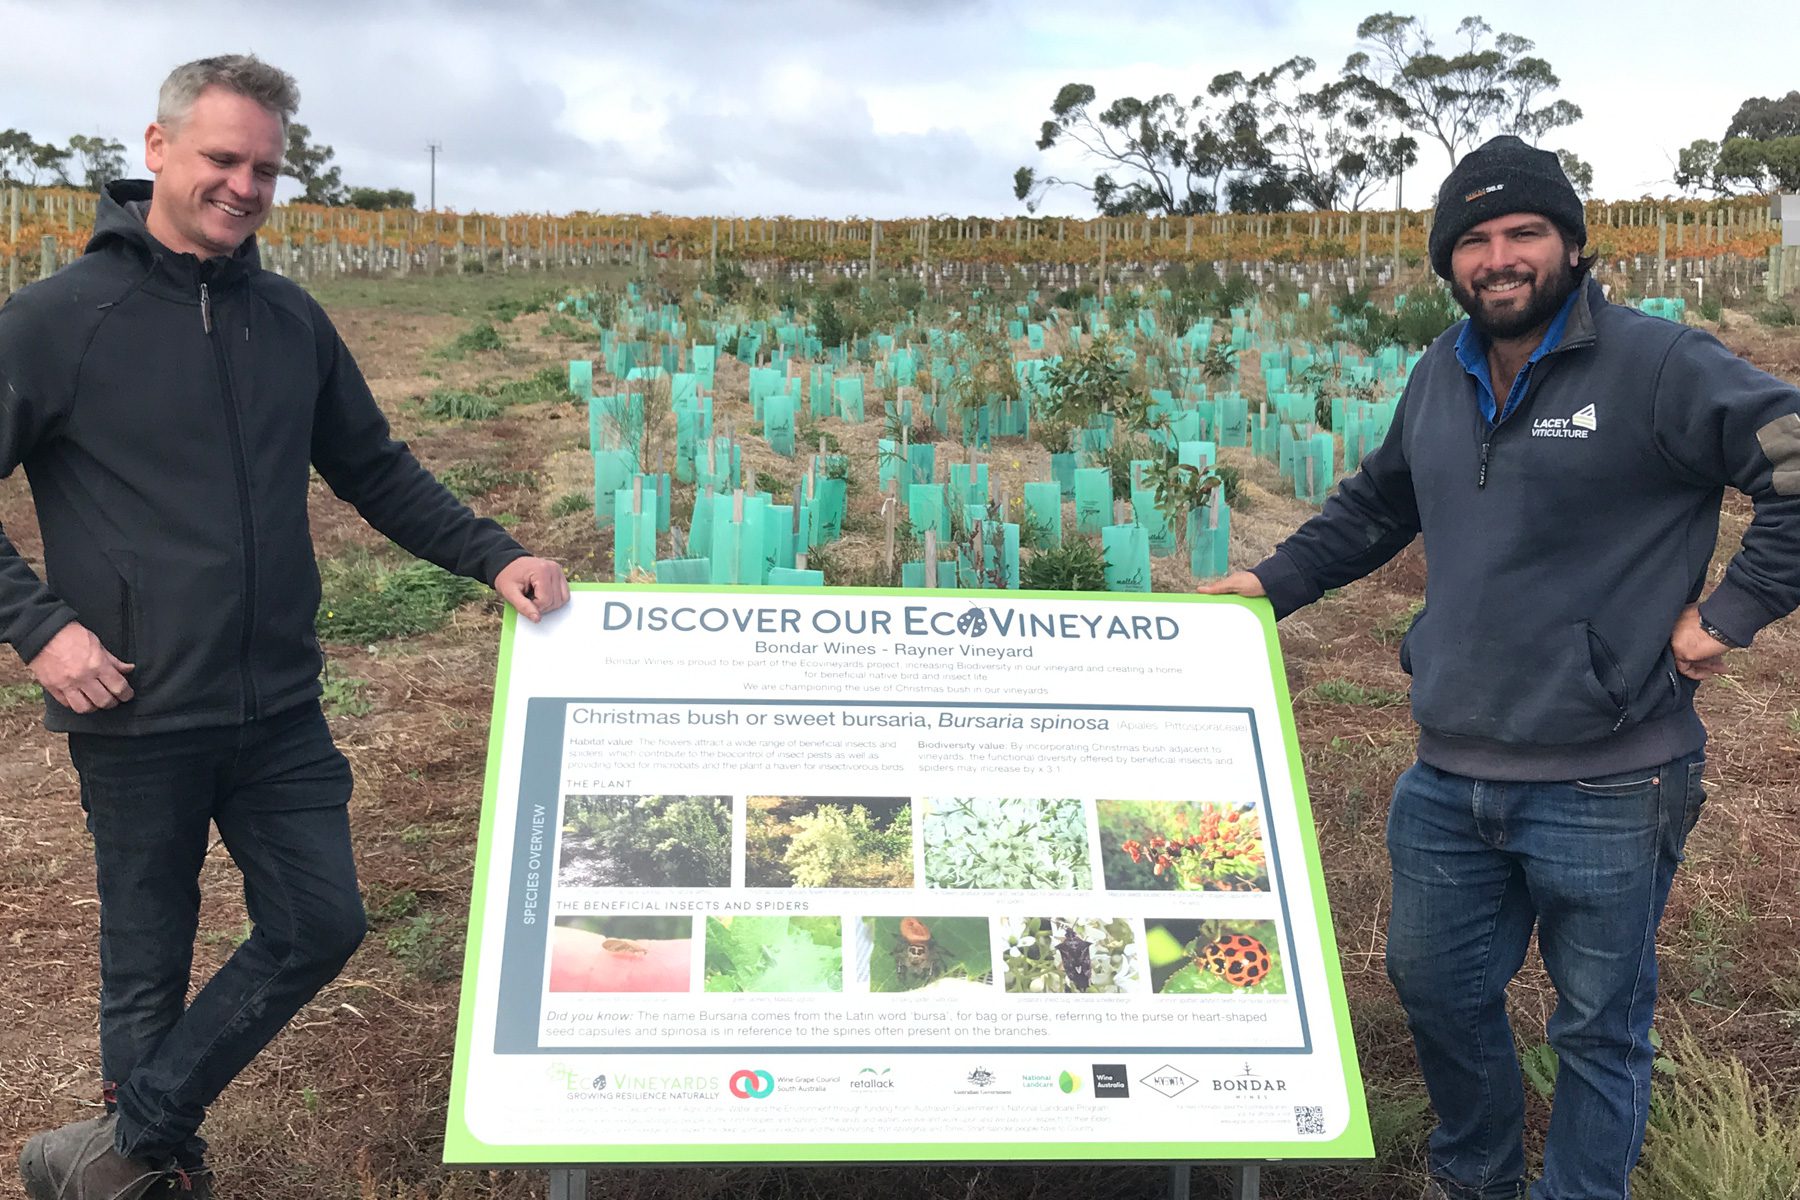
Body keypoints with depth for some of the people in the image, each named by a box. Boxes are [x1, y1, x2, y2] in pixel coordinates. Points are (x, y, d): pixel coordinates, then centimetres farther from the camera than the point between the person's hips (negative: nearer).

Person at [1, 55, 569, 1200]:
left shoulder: (293, 320, 6)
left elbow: (375, 469, 12)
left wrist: (493, 553, 0)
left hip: (279, 707, 5)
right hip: (139, 715, -4)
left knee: (320, 928, 6)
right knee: (150, 961, 10)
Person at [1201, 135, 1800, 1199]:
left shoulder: (1657, 365, -12)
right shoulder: (1441, 379, 9)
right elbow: (1376, 507, 23)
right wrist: (1268, 584, 17)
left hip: (1606, 792, -6)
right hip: (1447, 781, 7)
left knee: (1600, 1030, 11)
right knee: (1436, 988, 21)